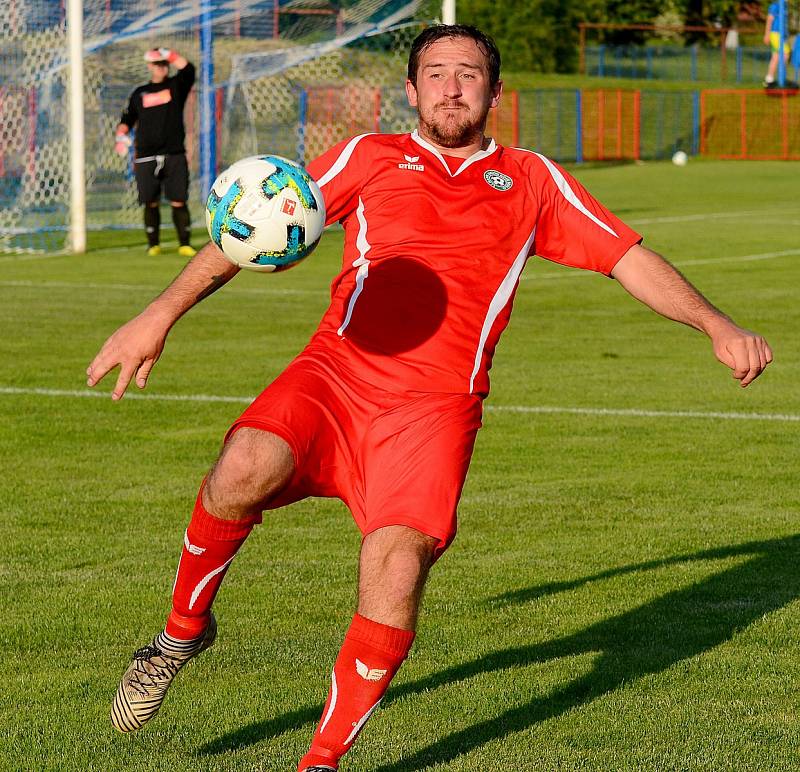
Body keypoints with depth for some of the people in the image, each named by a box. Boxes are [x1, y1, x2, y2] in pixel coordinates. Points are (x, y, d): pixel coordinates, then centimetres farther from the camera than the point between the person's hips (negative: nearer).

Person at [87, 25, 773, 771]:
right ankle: (183, 629, -4)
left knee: (399, 561, -25)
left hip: (434, 407, 0)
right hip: (335, 373, 0)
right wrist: (161, 313, 0)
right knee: (246, 468, -31)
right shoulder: (370, 158, 18)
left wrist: (717, 326, 4)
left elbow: (630, 259, 20)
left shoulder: (531, 181, 21)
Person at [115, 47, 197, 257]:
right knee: (151, 203, 2)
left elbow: (187, 68, -8)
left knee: (178, 201, -6)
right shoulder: (139, 93, 15)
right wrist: (121, 135, -4)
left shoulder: (176, 85, 10)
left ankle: (184, 244, -2)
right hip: (146, 157, 2)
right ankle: (153, 244, 11)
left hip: (174, 155, -2)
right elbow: (128, 119, 15)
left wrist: (167, 53, -12)